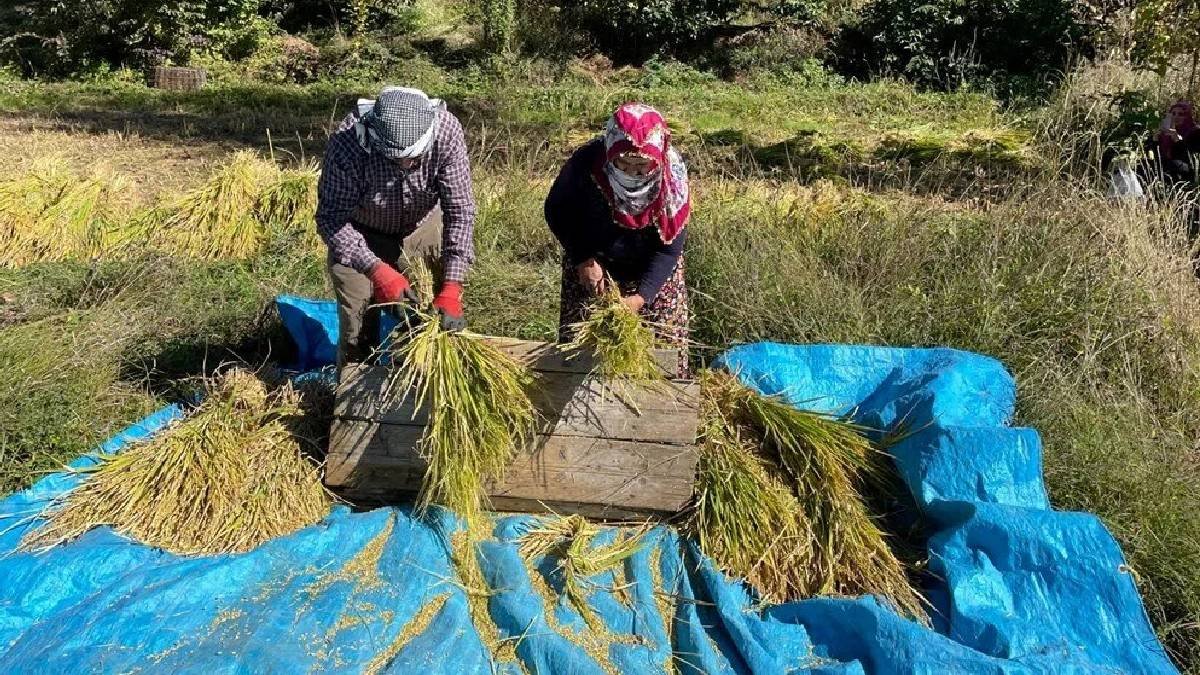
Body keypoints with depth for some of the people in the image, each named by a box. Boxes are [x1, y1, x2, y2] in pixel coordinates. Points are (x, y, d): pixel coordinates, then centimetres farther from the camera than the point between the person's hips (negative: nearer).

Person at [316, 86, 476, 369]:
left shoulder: (447, 131, -30)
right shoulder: (347, 142, -34)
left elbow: (460, 210, -25)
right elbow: (331, 218, -26)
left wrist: (452, 288, -31)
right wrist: (376, 270, -39)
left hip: (423, 228, 2)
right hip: (359, 237, -2)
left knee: (438, 324, 3)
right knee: (358, 335, 0)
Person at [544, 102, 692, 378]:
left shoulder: (672, 175, -25)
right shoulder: (586, 163, -27)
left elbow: (669, 247, -20)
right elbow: (556, 211, -9)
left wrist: (641, 297, -30)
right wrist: (583, 260, -18)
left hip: (651, 271, 0)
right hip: (590, 265, 0)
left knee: (667, 347, 1)